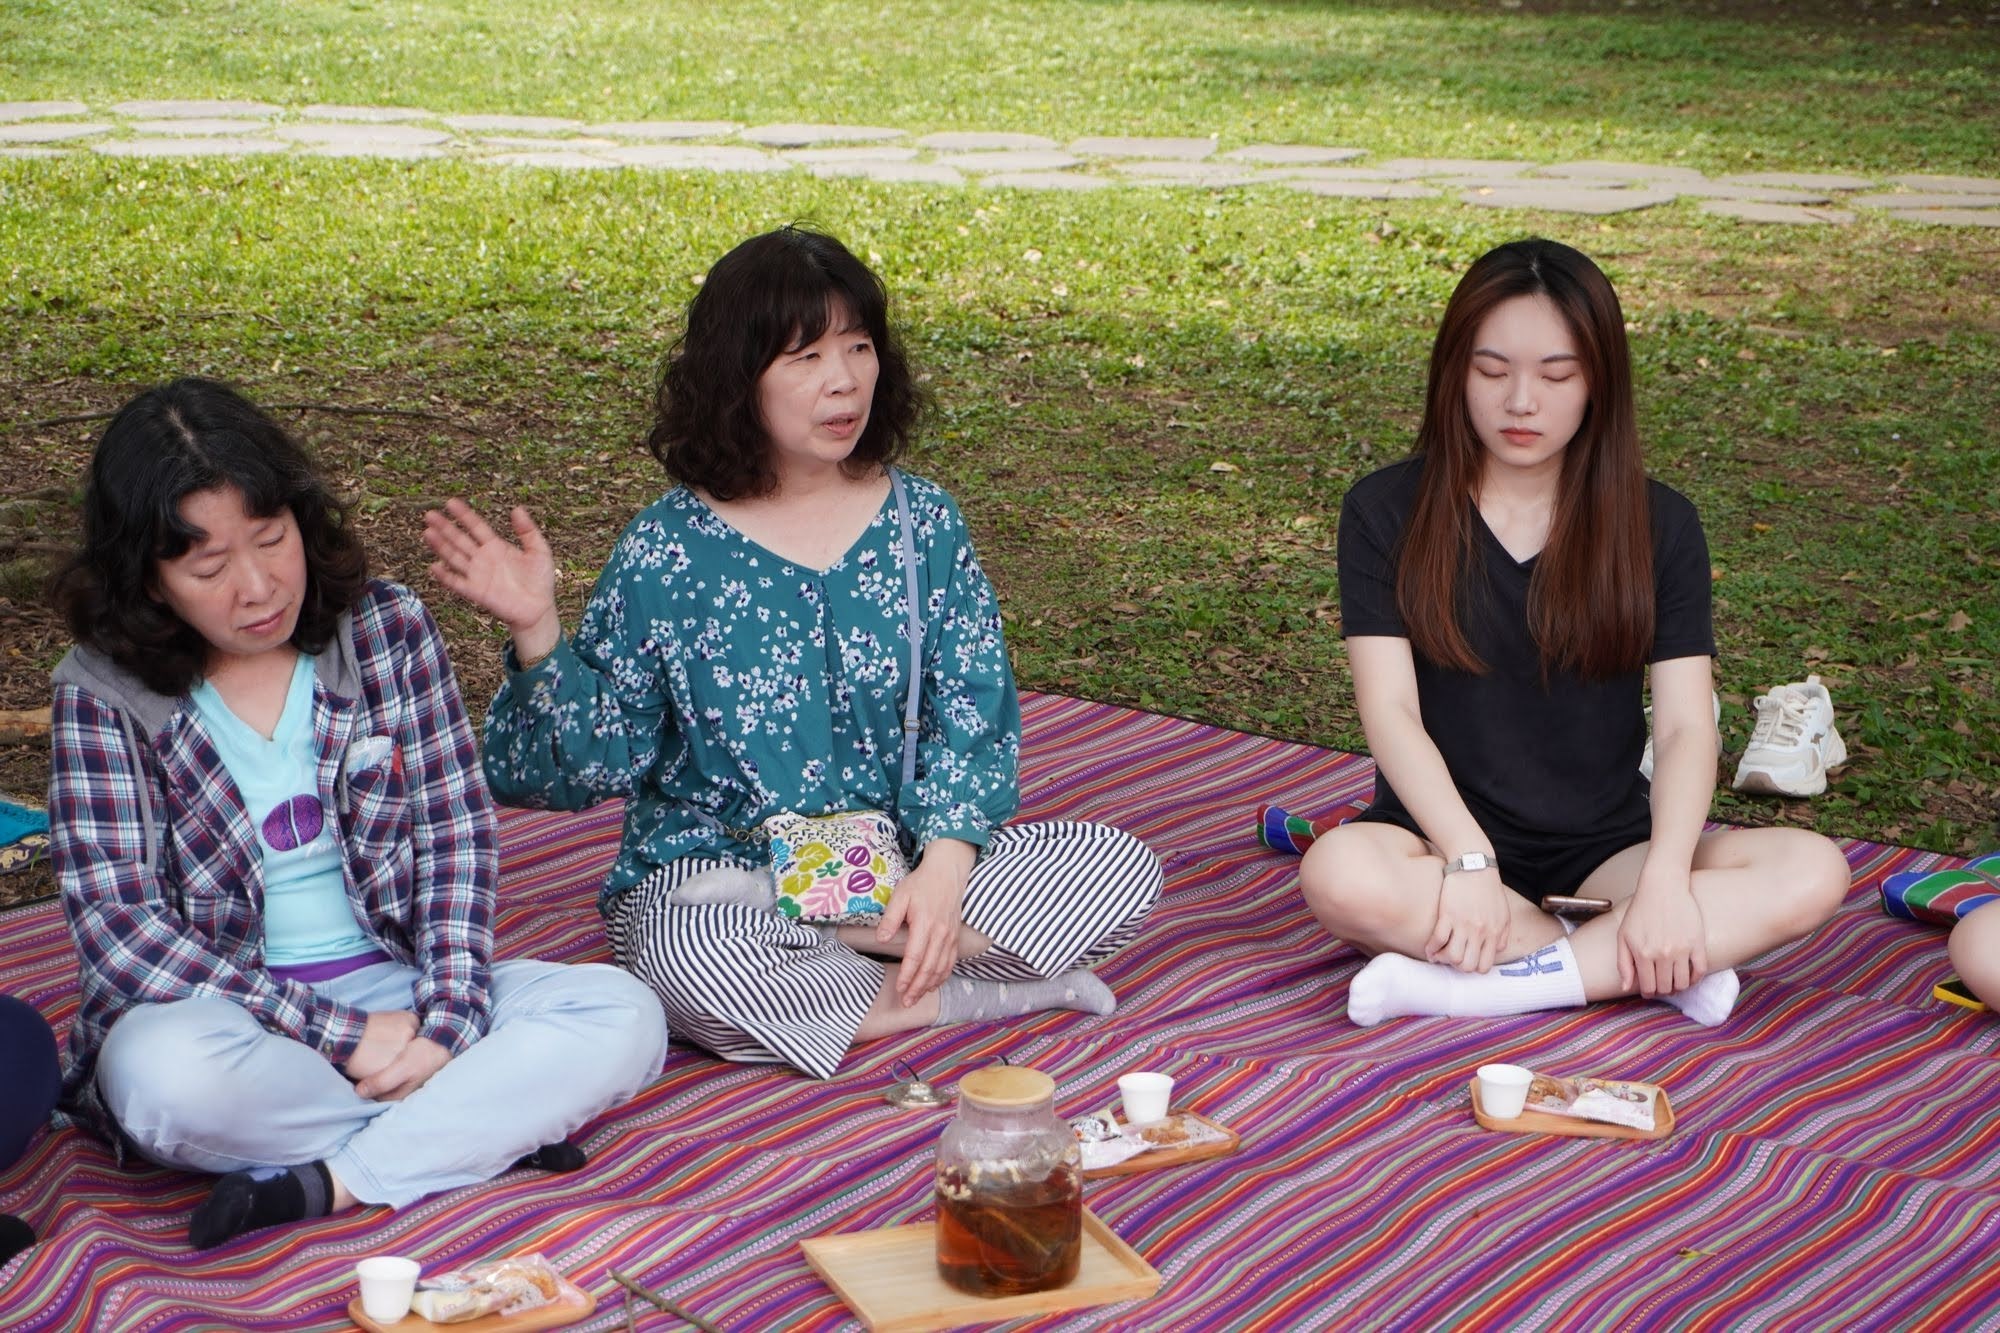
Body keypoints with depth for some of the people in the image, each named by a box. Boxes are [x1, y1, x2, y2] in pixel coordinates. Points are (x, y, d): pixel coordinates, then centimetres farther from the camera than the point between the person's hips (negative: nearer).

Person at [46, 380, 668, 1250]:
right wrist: (339, 1034, -20)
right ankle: (485, 1132, -19)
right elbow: (120, 933, -14)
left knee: (623, 1019, -20)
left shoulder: (387, 630, 1)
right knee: (166, 1071, -37)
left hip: (397, 988, 2)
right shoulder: (103, 697, -6)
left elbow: (457, 833, -1)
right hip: (221, 1009, -2)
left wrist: (446, 1020, -17)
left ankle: (328, 1186, -25)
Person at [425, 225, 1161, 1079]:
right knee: (687, 958, -39)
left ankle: (847, 946, -19)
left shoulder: (922, 522, 2)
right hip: (717, 876, -2)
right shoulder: (666, 553, -5)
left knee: (1124, 867, -17)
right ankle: (965, 998, -19)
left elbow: (973, 715, -2)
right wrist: (537, 634, -22)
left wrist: (942, 868, -17)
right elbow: (598, 757, -5)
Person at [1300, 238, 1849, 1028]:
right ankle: (1659, 966, -23)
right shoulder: (1386, 514, -2)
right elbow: (1389, 709, -11)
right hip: (1444, 837, -2)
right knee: (1338, 875, -36)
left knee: (1812, 873, -24)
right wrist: (1471, 862, -26)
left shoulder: (1658, 526, 2)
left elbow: (1685, 724, -6)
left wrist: (1665, 879, -24)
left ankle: (1473, 983, -27)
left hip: (1605, 846, 2)